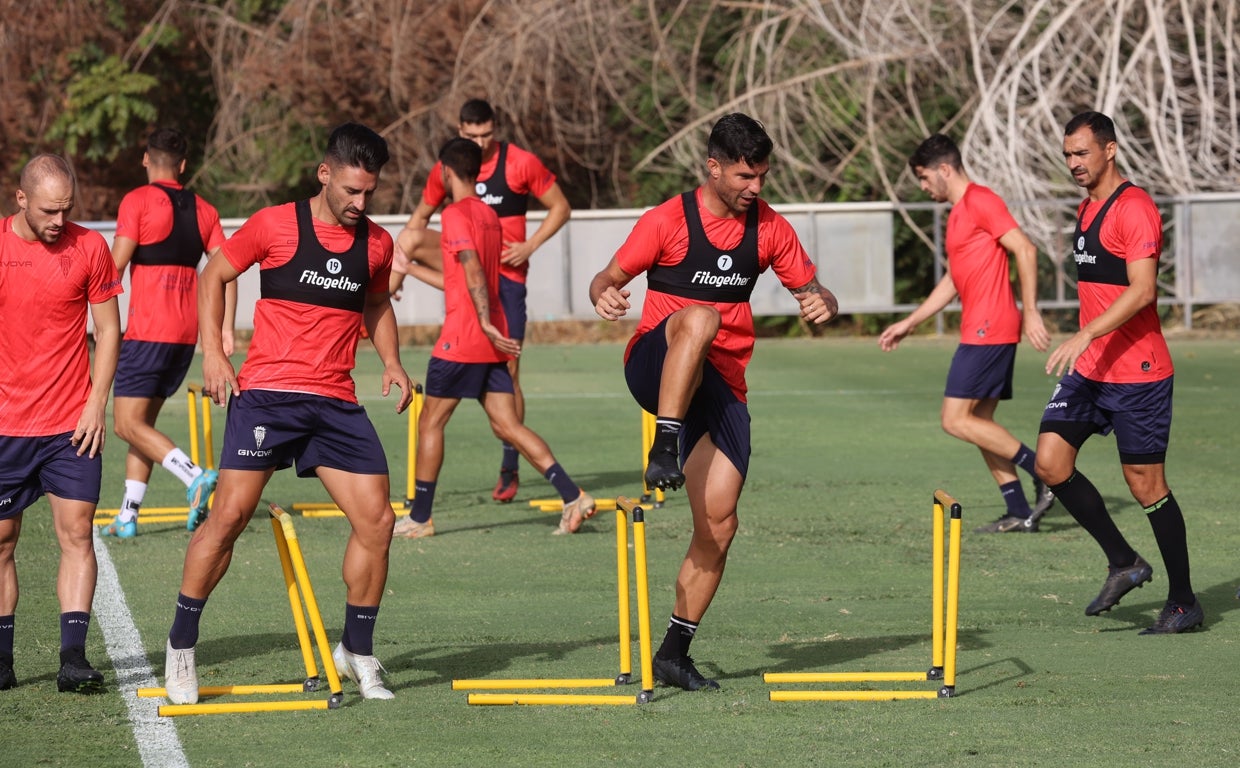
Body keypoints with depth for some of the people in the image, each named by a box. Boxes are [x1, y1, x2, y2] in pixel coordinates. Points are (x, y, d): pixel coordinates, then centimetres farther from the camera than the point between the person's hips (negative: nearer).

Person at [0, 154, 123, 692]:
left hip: (71, 424, 0)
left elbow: (108, 329, 6)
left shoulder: (89, 247, 0)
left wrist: (97, 402, -3)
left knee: (77, 533, -7)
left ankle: (73, 656, -8)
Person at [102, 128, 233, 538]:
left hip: (148, 330, -7)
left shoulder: (138, 201, -6)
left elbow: (116, 264, -12)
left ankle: (195, 477, -25)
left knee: (128, 424, -5)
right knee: (143, 421, 15)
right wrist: (226, 328, 7)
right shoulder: (203, 210, 11)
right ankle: (128, 516, 13)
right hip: (187, 332, 7)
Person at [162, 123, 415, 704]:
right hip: (266, 393, -4)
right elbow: (214, 275, 6)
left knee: (376, 520, -3)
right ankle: (181, 645, 3)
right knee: (231, 512, -11)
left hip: (336, 403, 4)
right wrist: (212, 352, -4)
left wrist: (391, 362, 10)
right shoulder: (275, 225, -4)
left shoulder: (376, 244, 9)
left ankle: (357, 651, 13)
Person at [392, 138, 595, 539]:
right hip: (490, 340, 8)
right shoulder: (489, 215, 16)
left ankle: (419, 518, 8)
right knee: (507, 425, 5)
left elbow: (473, 270, -22)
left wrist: (485, 323, -27)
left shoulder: (456, 214, -10)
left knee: (430, 421, 4)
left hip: (462, 338, -8)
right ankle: (573, 496, -7)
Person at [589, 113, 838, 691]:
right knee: (699, 317, -38)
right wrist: (605, 296, -27)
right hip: (654, 365, -4)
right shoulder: (668, 221, -5)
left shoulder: (769, 228, 7)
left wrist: (821, 303, -11)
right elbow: (608, 279, -2)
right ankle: (664, 448, -43)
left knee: (718, 525, -4)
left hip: (721, 385, 4)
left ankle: (675, 652, 7)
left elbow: (810, 288, 14)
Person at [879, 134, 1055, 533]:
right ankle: (1019, 511, 9)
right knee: (979, 423, 9)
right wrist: (909, 323, 28)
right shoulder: (958, 213, 20)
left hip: (988, 331, -10)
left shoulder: (980, 202, -10)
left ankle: (1045, 472, -9)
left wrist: (1030, 311, -22)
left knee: (956, 419, -11)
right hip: (980, 331, 10)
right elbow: (953, 281, 28)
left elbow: (1025, 250, -18)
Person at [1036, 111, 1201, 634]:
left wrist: (1085, 337, -31)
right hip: (1088, 370, 9)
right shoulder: (1086, 209, 15)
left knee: (1146, 485, -2)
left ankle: (1184, 604, 10)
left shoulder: (1134, 208, -14)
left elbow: (1142, 290, -24)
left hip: (1137, 371, -9)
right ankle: (1123, 563, 11)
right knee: (1051, 463, -3)